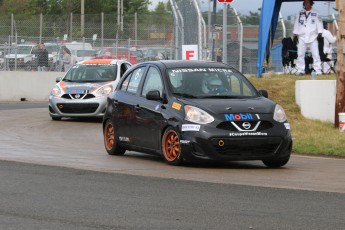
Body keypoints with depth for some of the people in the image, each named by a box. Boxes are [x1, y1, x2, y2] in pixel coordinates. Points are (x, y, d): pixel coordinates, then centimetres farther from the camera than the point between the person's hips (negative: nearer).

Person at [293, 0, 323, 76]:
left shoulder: (316, 13, 5)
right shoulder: (299, 14, 10)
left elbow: (319, 23, 4)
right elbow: (296, 24, 12)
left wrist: (320, 33, -5)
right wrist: (295, 35, 6)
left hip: (313, 37, -2)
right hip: (302, 37, 2)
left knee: (315, 54, -6)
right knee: (300, 54, -2)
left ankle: (318, 70, -4)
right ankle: (300, 70, 3)